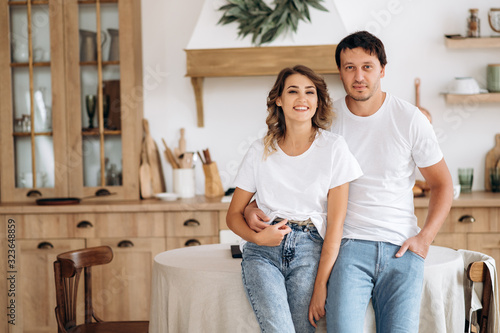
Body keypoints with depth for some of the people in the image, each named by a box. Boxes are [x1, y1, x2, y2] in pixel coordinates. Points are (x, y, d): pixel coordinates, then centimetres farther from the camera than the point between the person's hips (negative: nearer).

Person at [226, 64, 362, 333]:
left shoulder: (333, 147, 2)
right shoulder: (260, 151, 8)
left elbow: (335, 223, -2)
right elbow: (233, 215, 14)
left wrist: (321, 283, -10)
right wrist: (257, 237, -8)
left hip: (308, 247, 0)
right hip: (263, 250, 1)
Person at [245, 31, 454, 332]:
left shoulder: (410, 119, 2)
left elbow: (442, 184, 11)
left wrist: (425, 238, -2)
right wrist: (252, 207, -5)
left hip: (401, 248, 1)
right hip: (348, 245, 0)